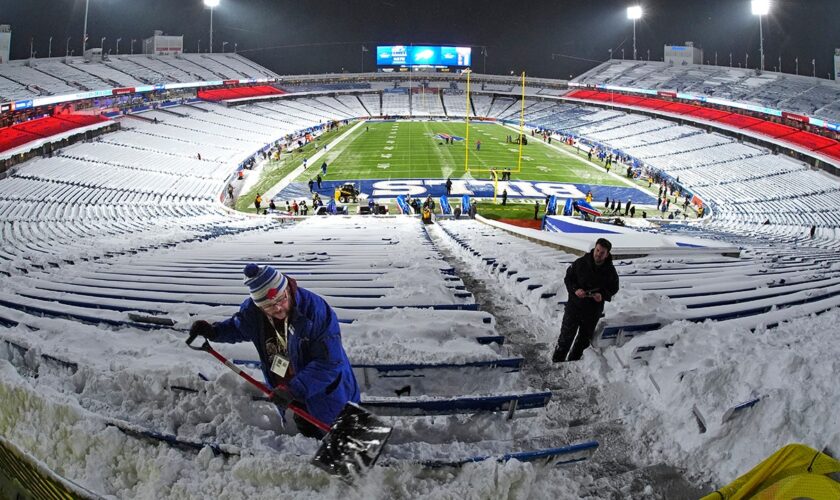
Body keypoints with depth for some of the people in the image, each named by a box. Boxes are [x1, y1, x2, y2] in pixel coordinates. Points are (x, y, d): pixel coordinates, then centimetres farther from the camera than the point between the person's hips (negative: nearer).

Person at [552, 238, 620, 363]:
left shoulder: (610, 271, -8)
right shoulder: (581, 263, -12)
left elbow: (614, 288, 6)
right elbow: (568, 278, -1)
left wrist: (603, 295, -15)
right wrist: (575, 289, -20)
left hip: (593, 310, 2)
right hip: (575, 305, -2)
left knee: (583, 340, 15)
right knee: (566, 337, -2)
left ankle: (572, 362, 33)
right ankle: (556, 362, 10)